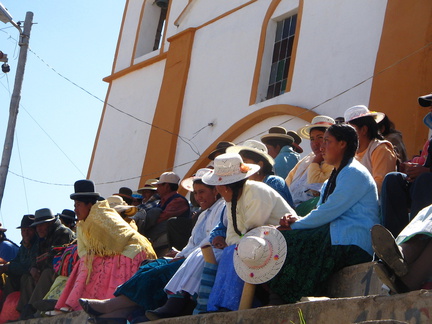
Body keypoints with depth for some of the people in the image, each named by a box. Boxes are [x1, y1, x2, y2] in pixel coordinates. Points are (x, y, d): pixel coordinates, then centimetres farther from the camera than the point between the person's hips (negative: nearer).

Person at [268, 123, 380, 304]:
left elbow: (328, 212, -15)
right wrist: (296, 220, 0)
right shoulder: (335, 178, 26)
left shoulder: (354, 173, -7)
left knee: (284, 242, -18)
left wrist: (295, 226, -7)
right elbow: (322, 213, 21)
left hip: (351, 245, -10)